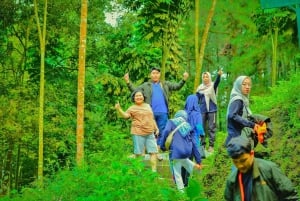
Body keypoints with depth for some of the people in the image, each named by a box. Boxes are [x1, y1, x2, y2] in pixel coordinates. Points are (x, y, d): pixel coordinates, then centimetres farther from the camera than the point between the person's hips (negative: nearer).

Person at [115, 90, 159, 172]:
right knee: (139, 153, -2)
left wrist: (156, 128, 19)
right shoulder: (132, 108, 0)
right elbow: (125, 115, -16)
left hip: (150, 133, 5)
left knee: (153, 151, 3)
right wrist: (119, 109, -32)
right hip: (138, 133, -5)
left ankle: (154, 170, 8)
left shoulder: (147, 106, 17)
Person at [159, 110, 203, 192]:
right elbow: (194, 144, 21)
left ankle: (181, 192, 10)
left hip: (176, 152, -4)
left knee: (177, 174, 8)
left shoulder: (171, 122, 12)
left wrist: (162, 145, -1)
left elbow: (166, 131, -11)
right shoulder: (188, 126, 22)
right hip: (187, 152, 4)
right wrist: (198, 161, 23)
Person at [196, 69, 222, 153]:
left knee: (211, 128, -1)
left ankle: (211, 145, 2)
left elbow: (217, 82, -22)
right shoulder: (200, 88, 8)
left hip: (212, 109, -3)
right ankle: (202, 144, 11)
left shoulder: (213, 86, -1)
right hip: (202, 110, 3)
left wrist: (219, 75, -43)